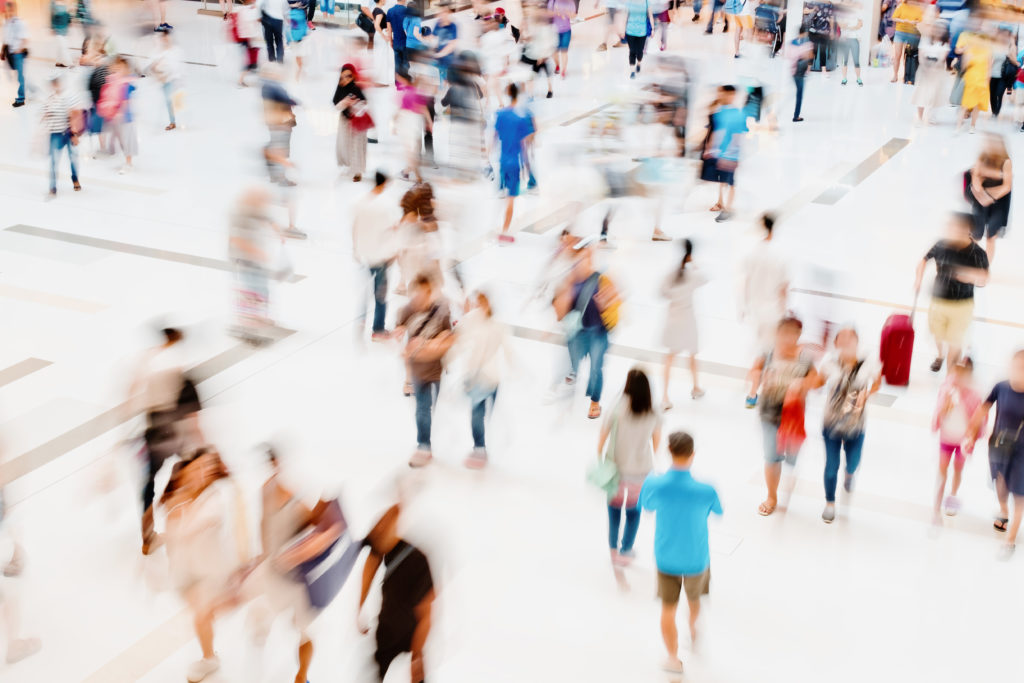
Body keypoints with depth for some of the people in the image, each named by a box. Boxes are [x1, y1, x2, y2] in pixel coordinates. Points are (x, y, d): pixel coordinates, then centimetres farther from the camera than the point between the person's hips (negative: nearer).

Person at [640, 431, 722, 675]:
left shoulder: (654, 484, -24)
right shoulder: (706, 491, -28)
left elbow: (647, 506, -1)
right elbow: (718, 512, -5)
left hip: (666, 560, 0)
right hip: (696, 560, 0)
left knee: (668, 610, 18)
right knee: (694, 599, 30)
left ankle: (673, 659, 24)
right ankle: (693, 630, 57)